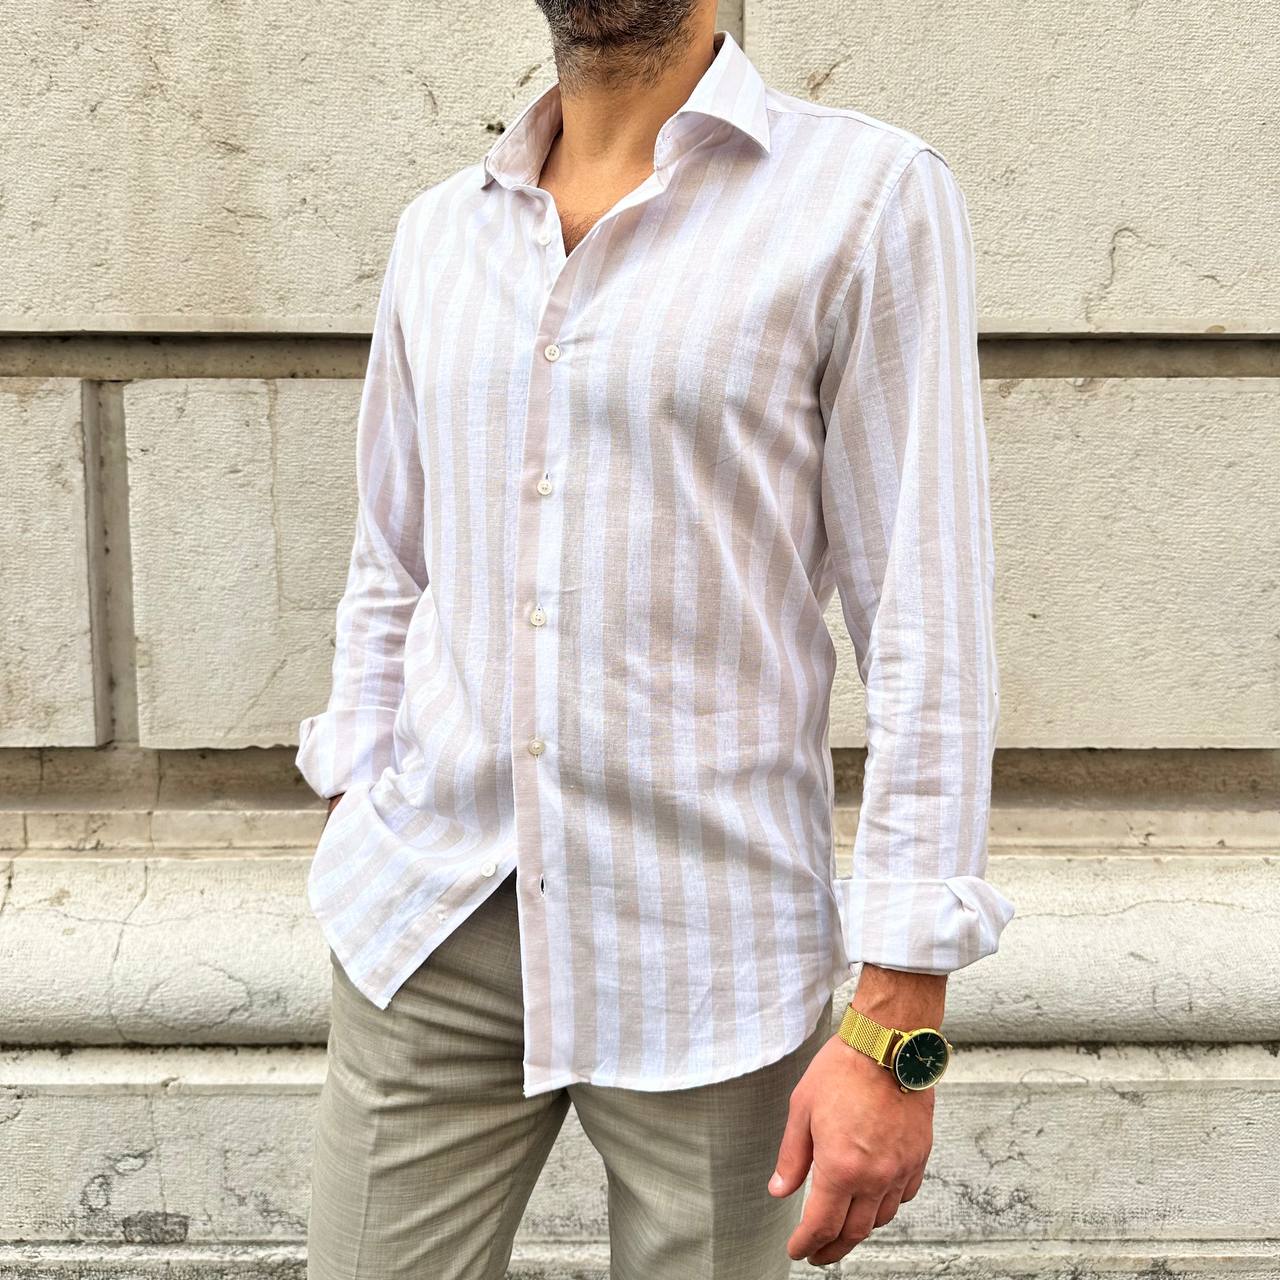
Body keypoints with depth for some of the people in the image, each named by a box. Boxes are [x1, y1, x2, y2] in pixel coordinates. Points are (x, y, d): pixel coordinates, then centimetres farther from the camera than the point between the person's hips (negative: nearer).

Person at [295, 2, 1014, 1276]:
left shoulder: (871, 194, -8)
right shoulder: (436, 230, 8)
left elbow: (929, 631, -11)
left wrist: (896, 1028, -13)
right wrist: (351, 826, 12)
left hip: (706, 964, -3)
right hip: (430, 933, 4)